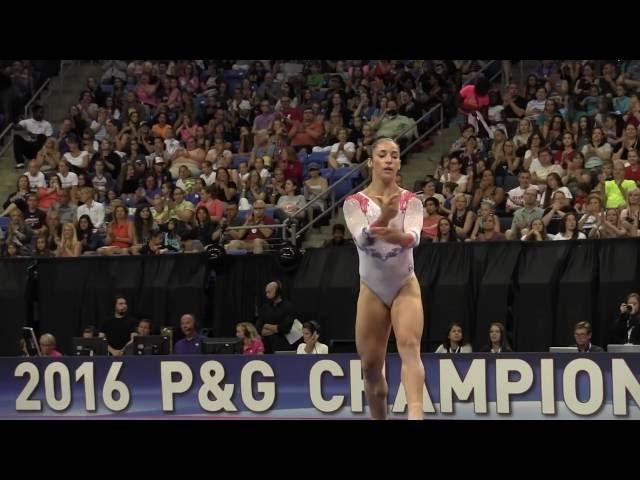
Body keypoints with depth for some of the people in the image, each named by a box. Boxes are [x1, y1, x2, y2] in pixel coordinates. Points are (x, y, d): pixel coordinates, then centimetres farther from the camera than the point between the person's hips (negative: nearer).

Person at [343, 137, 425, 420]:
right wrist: (382, 219, -43)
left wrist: (396, 235, -47)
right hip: (372, 290, 1)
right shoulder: (355, 203, -3)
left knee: (409, 346, -25)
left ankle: (416, 416, -42)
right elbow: (362, 238, -22)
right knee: (371, 367, 6)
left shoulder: (410, 201, -3)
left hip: (405, 286, -1)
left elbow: (414, 237, -22)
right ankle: (378, 417, 29)